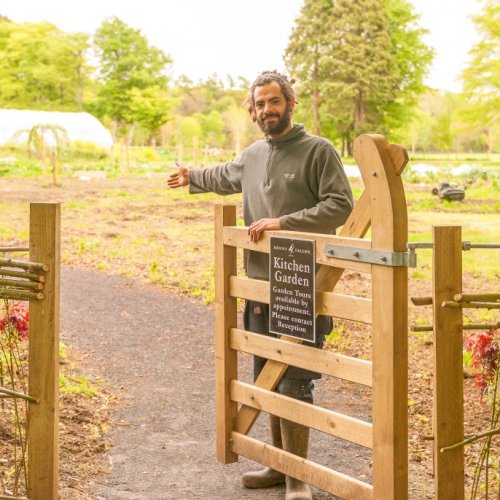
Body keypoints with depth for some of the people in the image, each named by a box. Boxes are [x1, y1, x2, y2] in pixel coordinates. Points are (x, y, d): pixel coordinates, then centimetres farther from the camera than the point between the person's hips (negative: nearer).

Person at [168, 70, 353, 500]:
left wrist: (284, 222, -17)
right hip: (261, 286, 7)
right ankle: (280, 464, 24)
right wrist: (193, 178, 53)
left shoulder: (318, 150, -6)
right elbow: (227, 176, 38)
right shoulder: (254, 155, 15)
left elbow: (340, 205, -14)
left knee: (294, 383, -8)